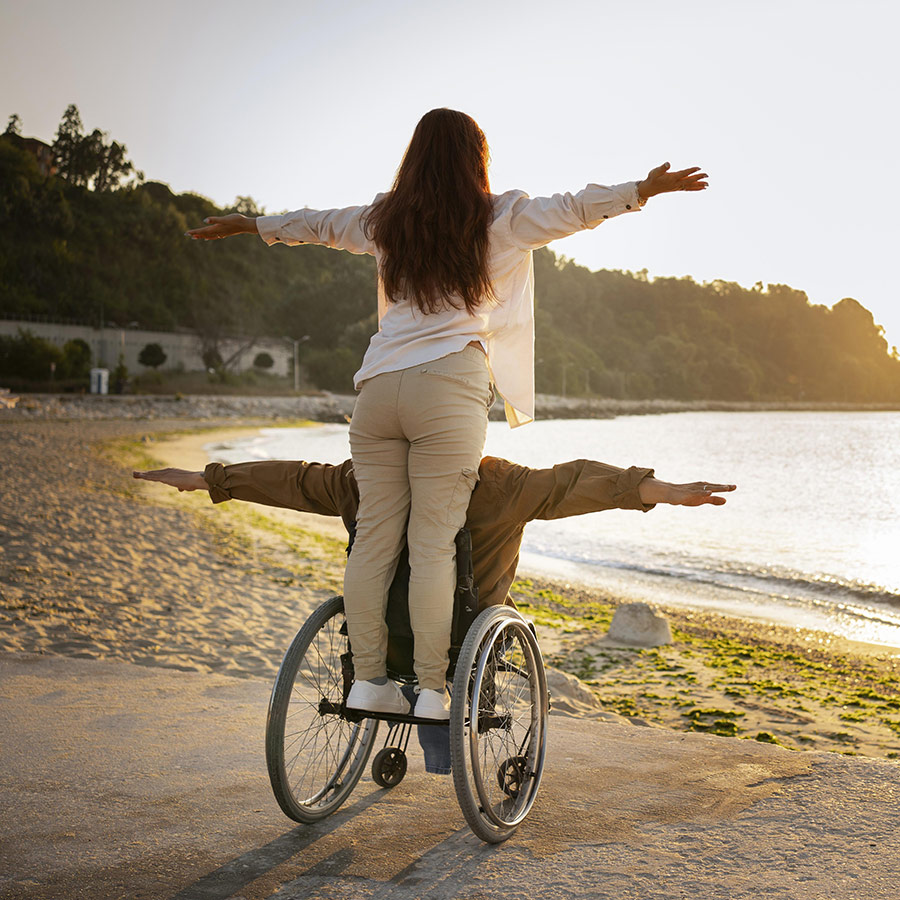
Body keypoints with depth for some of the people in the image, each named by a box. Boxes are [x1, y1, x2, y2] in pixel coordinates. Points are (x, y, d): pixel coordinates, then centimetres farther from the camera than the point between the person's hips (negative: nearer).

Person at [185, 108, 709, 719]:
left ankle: (368, 680, 7)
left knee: (374, 537, 4)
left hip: (378, 385, 4)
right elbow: (573, 210, -1)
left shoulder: (384, 221, 19)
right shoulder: (499, 219, 8)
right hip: (448, 387, -4)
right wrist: (645, 190, 2)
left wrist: (247, 224, 47)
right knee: (434, 544, -5)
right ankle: (432, 691, -3)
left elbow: (316, 224, 32)